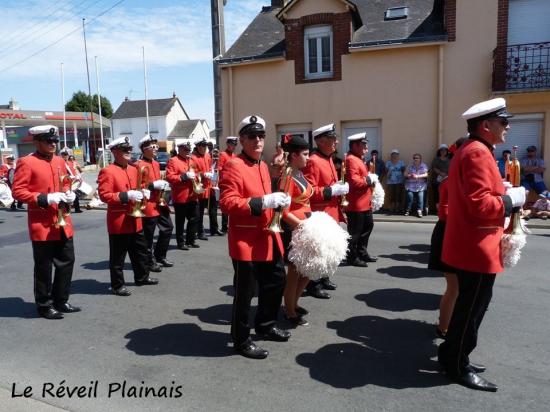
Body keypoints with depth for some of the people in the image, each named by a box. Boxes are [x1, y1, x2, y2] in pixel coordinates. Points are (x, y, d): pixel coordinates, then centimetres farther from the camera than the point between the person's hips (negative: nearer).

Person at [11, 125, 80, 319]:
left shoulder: (60, 161, 12)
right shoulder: (26, 162, -8)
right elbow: (17, 191, -12)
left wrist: (69, 194, 1)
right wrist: (46, 198, -22)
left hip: (63, 222, 7)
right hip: (42, 224, -7)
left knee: (67, 261, 11)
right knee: (44, 267, 3)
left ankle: (61, 301, 26)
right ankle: (45, 306, 18)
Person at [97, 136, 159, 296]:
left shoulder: (134, 169, 12)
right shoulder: (107, 171, -12)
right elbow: (104, 195, -18)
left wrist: (144, 192, 1)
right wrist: (126, 196, -26)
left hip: (135, 219, 8)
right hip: (119, 221, -8)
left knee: (140, 250, 18)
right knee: (118, 256, 2)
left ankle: (142, 277, 34)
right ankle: (117, 285, 14)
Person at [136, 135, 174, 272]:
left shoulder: (156, 163, 14)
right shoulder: (139, 165, -14)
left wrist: (162, 184, 5)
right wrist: (154, 185, -22)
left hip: (159, 202, 9)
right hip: (148, 205, -9)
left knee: (168, 228, 13)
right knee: (149, 235, 1)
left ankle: (160, 256, 27)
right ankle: (150, 262, 14)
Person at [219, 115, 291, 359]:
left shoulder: (263, 166, 13)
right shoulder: (233, 166, -15)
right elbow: (226, 204, -23)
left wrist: (278, 201, 2)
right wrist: (262, 202, -28)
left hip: (267, 237, 9)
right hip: (246, 241, -9)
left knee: (276, 283, 20)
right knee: (245, 292, 2)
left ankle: (265, 326, 41)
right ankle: (242, 341, 20)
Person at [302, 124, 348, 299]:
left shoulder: (328, 159, 14)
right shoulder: (313, 162, -17)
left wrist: (340, 187, 7)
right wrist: (333, 190, -23)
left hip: (330, 213, 10)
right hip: (319, 216, -10)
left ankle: (323, 278, 33)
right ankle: (313, 285, 10)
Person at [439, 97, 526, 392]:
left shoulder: (468, 150, 16)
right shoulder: (478, 153, -19)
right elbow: (480, 204, -27)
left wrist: (506, 199, 13)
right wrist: (512, 198, -13)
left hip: (469, 246, 11)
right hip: (477, 249, -11)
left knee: (467, 305, 19)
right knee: (471, 309, 2)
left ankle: (451, 355, 32)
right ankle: (458, 367, 17)